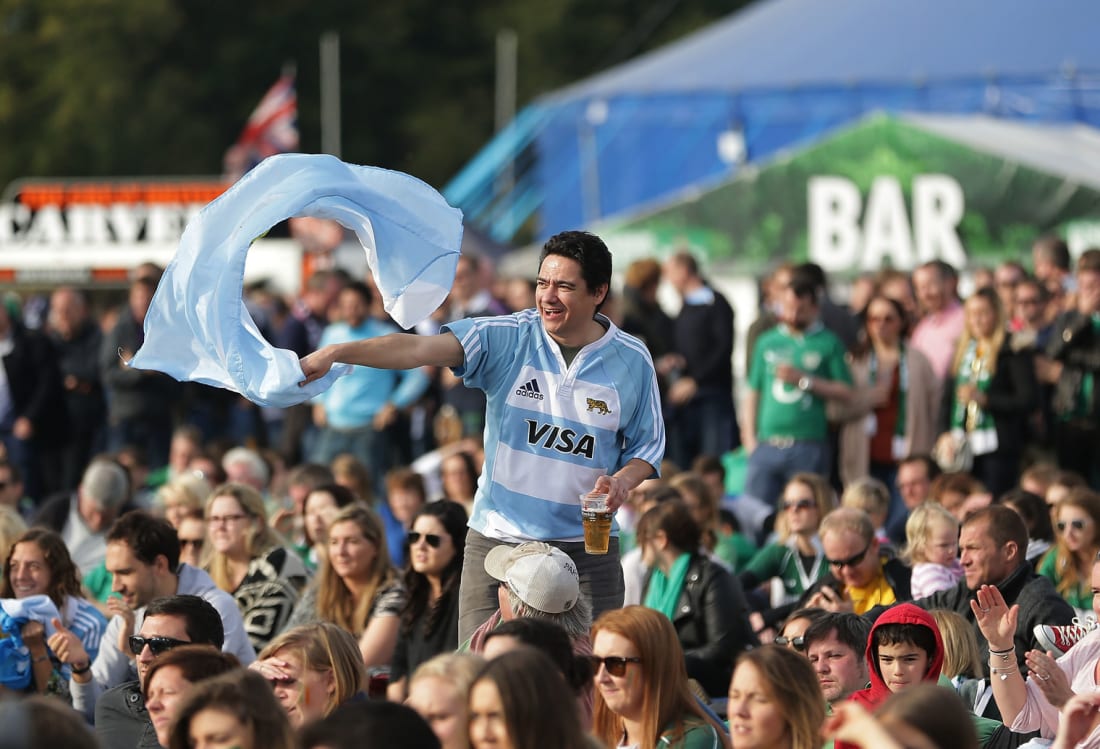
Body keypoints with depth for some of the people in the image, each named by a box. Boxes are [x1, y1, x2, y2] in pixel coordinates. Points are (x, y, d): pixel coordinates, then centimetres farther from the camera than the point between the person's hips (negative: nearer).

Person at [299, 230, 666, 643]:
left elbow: (647, 446, 9)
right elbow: (419, 348, -16)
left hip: (586, 550, 0)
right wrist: (337, 352, -29)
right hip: (497, 541, 0)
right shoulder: (507, 338, -5)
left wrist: (622, 481, -14)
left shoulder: (632, 360, 0)